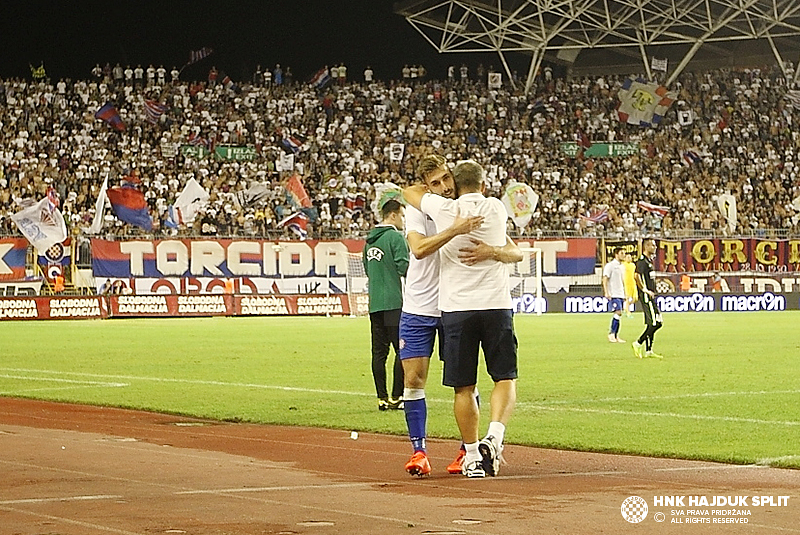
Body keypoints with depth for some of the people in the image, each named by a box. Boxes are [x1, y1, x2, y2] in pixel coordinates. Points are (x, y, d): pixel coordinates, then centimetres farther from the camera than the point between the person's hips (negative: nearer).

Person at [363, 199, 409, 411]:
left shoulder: (369, 240, 15)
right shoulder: (395, 237, -9)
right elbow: (405, 268, -16)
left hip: (375, 303, 8)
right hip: (394, 302, -8)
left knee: (379, 351, 6)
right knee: (402, 350, -5)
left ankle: (382, 398, 6)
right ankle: (396, 397, -9)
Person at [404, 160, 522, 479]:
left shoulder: (444, 209, 2)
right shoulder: (496, 208, 5)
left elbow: (410, 192, 20)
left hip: (456, 308, 0)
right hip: (495, 305, 0)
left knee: (463, 387, 7)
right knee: (505, 378, 6)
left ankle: (473, 456, 8)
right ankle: (494, 436, -17)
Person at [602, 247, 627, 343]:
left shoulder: (622, 267, 17)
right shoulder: (610, 266, -7)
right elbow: (605, 280, -10)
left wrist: (625, 294, 22)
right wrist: (606, 293, -19)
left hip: (621, 295, 8)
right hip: (613, 295, -8)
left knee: (618, 315, 6)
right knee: (618, 312, -17)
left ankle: (616, 336, 8)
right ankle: (611, 334, -11)